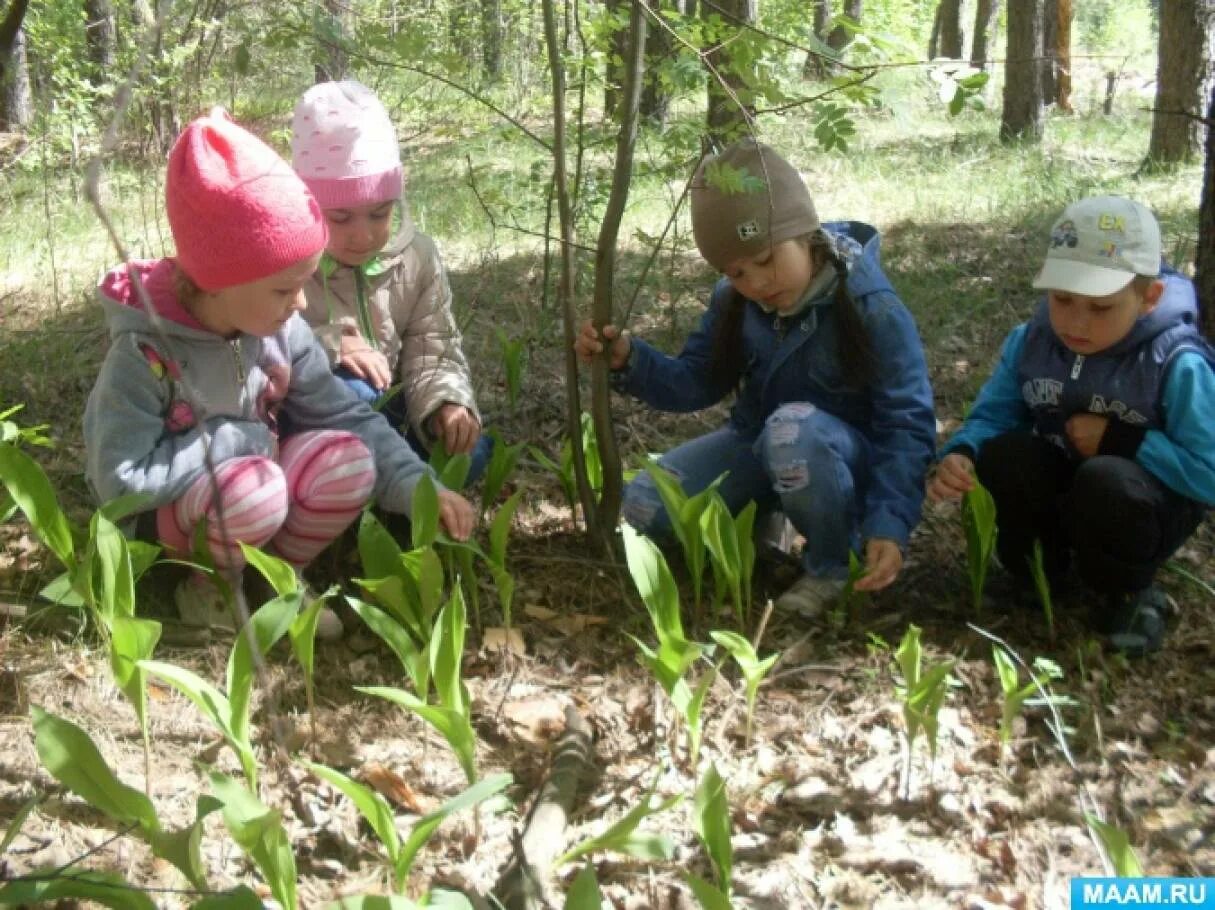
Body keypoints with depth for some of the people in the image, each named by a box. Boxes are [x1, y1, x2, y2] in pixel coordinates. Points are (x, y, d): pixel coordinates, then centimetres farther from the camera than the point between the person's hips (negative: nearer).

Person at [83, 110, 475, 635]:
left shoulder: (281, 332, -9)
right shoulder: (145, 352, -26)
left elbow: (345, 416, -6)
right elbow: (121, 480, -29)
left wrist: (416, 487, -18)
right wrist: (239, 440, -24)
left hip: (249, 478, 5)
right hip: (161, 511, -5)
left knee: (350, 459, -21)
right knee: (254, 492, -37)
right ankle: (207, 586, -5)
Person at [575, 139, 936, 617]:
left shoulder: (869, 306, -23)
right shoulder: (733, 302, -7)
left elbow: (906, 423, -23)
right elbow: (696, 382, -1)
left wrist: (889, 522, -35)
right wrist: (629, 360, -21)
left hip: (845, 455, -5)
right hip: (759, 446, 5)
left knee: (794, 429, -41)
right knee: (645, 505, -14)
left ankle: (835, 565, -15)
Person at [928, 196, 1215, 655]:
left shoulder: (1177, 364, -23)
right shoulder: (1029, 342, -9)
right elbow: (991, 415, -4)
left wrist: (1121, 440, -25)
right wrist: (960, 454, -28)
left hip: (1143, 508, -4)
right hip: (1056, 490, 4)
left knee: (1106, 482, -38)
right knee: (999, 457, -26)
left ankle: (1130, 592, -5)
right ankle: (1037, 568, 2)